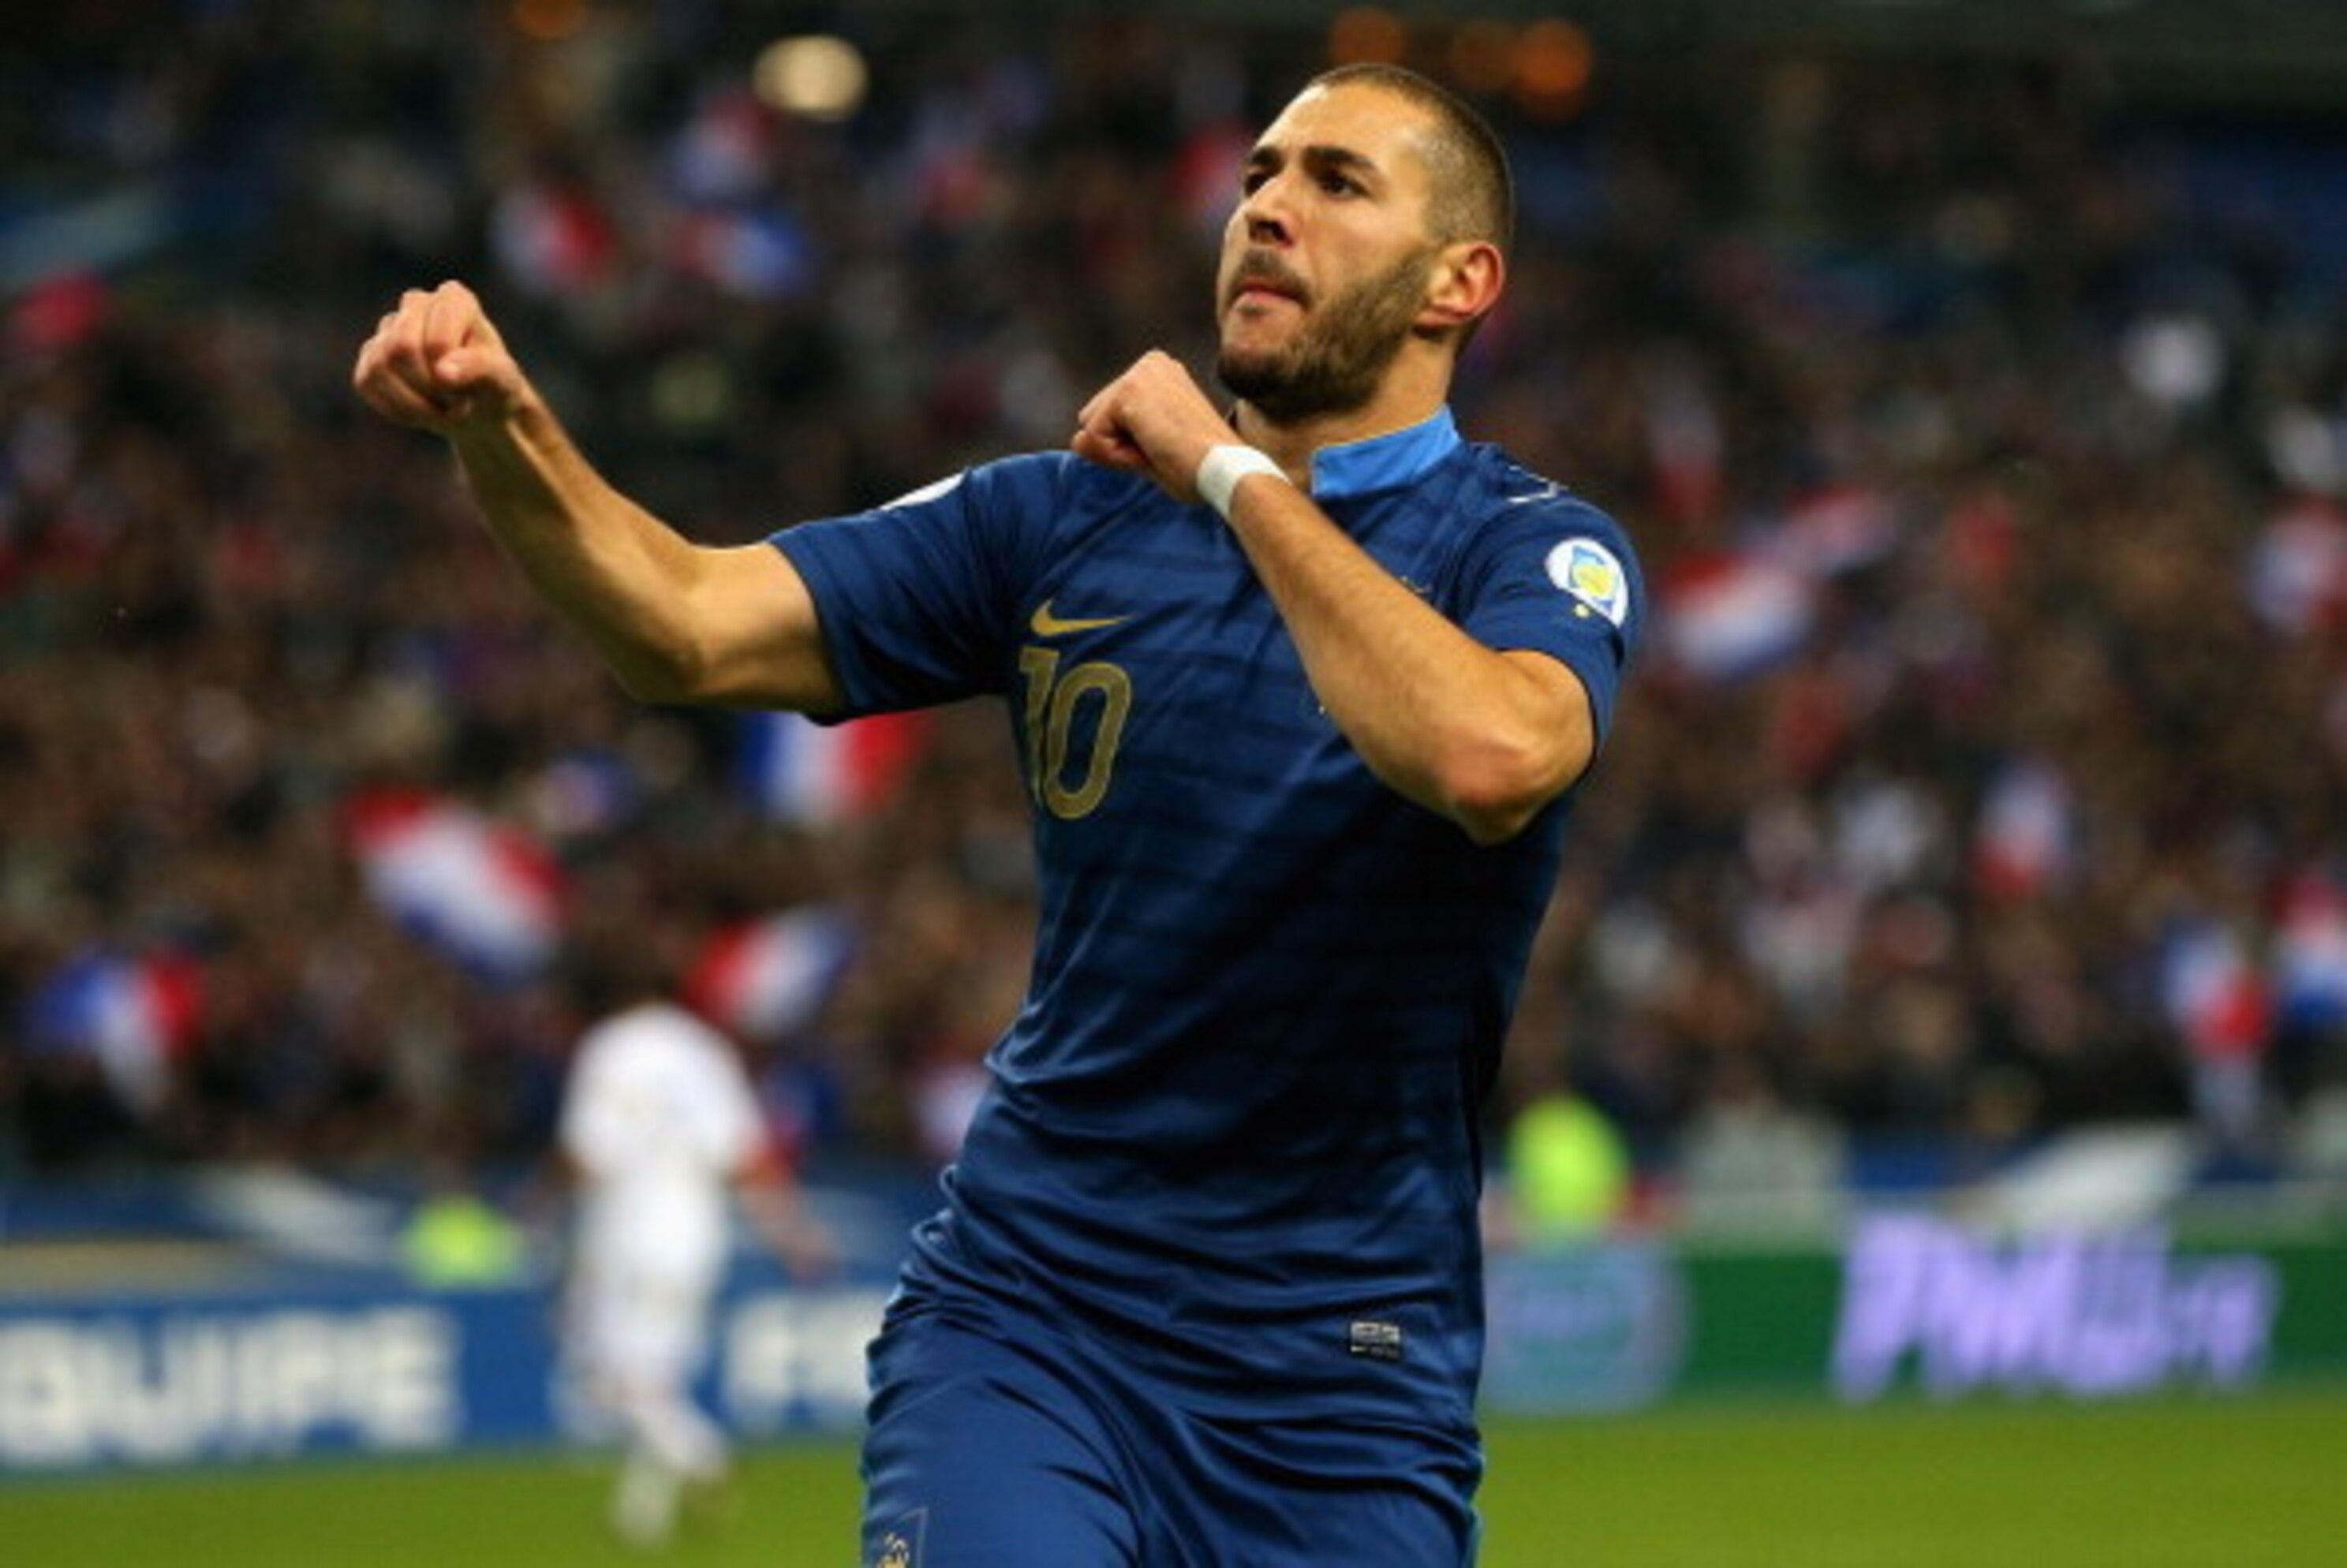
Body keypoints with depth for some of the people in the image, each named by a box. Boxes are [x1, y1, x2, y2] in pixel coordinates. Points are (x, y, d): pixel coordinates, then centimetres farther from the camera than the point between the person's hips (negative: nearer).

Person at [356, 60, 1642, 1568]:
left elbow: (1485, 754, -28)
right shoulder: (1069, 517, 7)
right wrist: (503, 429, -20)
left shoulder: (1532, 545, -4)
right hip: (1022, 1312, 1)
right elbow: (688, 625, -2)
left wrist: (1239, 477, -19)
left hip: (1344, 1376, -1)